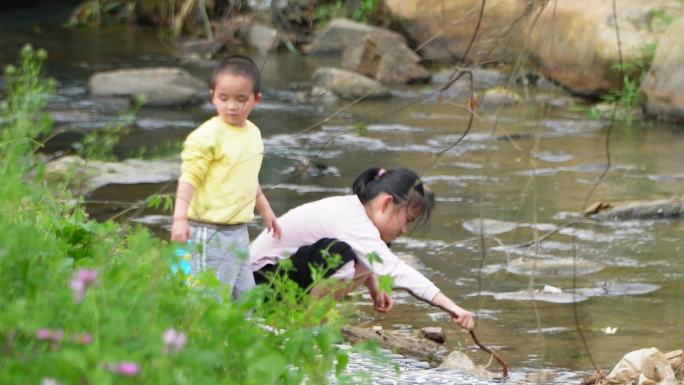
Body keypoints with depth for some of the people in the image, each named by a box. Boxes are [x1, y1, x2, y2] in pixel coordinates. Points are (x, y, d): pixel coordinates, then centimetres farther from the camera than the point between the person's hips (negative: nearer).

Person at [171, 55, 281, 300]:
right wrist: (180, 217, -29)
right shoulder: (206, 137, -15)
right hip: (211, 233, -8)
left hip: (239, 231, 8)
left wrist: (265, 209, 34)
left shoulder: (253, 134, 11)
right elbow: (189, 178, -19)